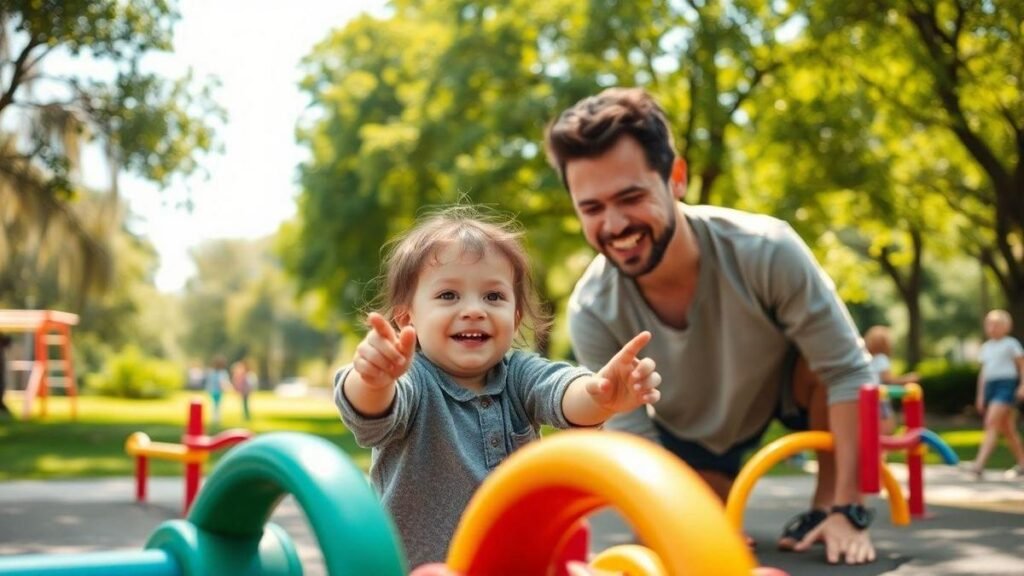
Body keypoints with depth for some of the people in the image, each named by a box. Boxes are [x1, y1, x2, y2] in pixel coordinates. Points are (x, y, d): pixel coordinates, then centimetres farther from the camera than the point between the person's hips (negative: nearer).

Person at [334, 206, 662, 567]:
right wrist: (373, 381, -57)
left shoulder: (520, 375, -6)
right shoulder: (412, 382, -15)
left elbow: (564, 394, -25)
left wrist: (600, 395, -46)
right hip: (416, 563, -3)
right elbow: (371, 415, -35)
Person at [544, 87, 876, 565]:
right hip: (691, 432, 2)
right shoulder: (592, 313, -31)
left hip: (784, 387, -2)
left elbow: (847, 370, -31)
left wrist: (846, 509, -33)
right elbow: (632, 438, -23)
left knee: (823, 358, -33)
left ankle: (825, 506, -9)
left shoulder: (765, 251, -37)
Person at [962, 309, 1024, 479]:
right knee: (1007, 430, 11)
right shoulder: (986, 347, 18)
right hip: (990, 386, 7)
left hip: (1006, 385, -7)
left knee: (991, 423, -19)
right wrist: (980, 395, 18)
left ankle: (979, 464, -28)